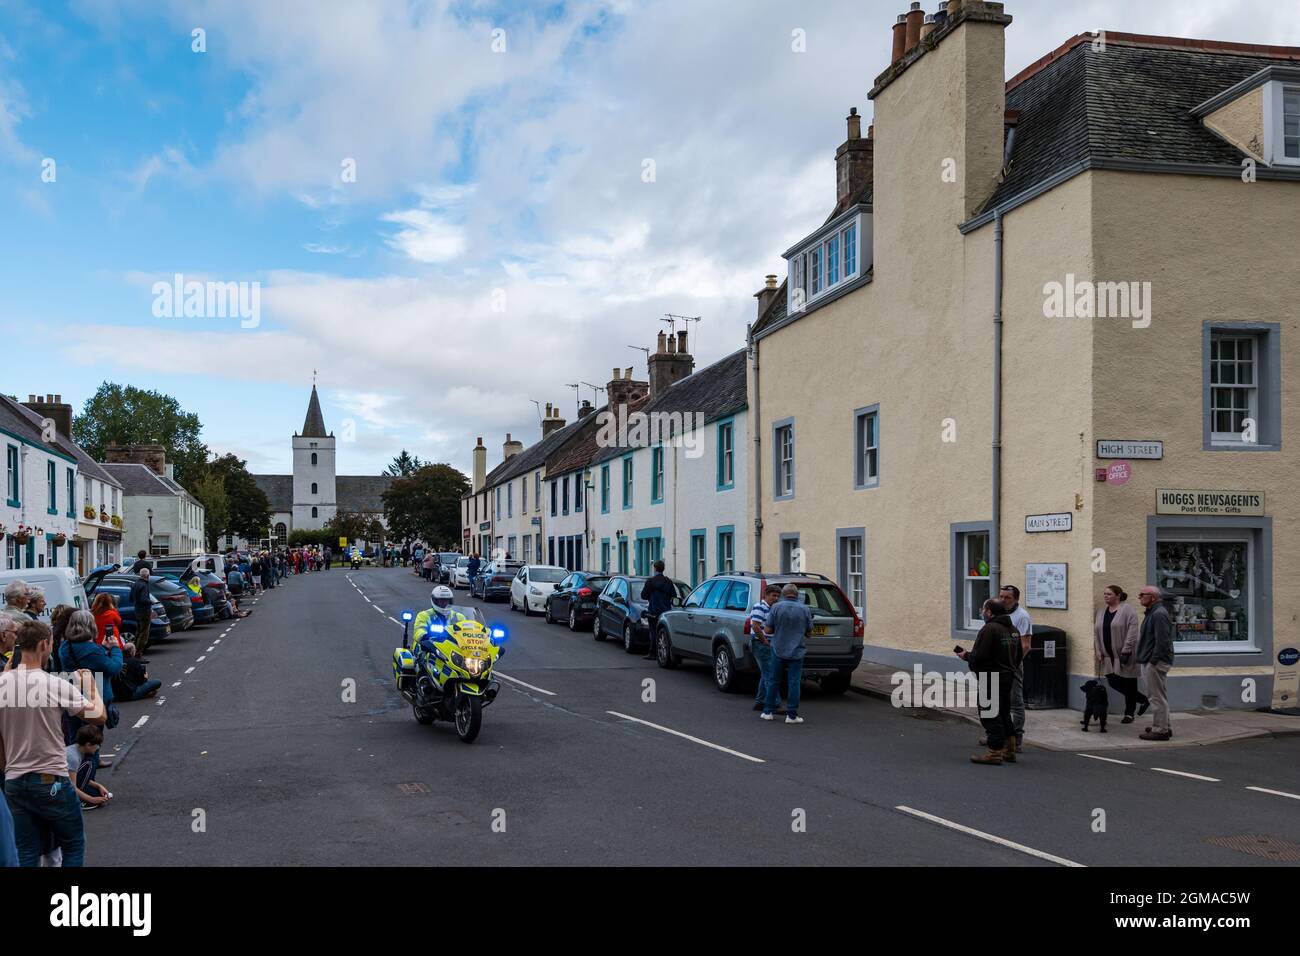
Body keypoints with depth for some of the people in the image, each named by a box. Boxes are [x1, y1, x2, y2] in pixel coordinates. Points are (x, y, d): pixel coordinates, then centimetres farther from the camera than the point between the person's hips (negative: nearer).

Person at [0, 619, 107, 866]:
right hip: (52, 781, -5)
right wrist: (91, 685, 9)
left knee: (27, 853, 13)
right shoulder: (57, 685, -16)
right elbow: (100, 716, -7)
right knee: (73, 846, 12)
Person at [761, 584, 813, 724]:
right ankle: (791, 715, 3)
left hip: (778, 650, 0)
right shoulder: (805, 609, -4)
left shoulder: (776, 607, -7)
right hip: (797, 652, 0)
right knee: (793, 683, 3)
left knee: (773, 681, 12)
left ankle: (768, 711, 17)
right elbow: (809, 633, 2)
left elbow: (767, 630, -7)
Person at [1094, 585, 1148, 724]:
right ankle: (1143, 699, 23)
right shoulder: (1101, 612, 11)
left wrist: (1126, 652, -21)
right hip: (1111, 656, 7)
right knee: (1113, 682, 5)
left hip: (1126, 655, -7)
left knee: (1129, 684, 1)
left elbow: (1132, 633, -17)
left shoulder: (1128, 610, -11)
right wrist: (1098, 652, 7)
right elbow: (1096, 633, 13)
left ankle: (1129, 713, 14)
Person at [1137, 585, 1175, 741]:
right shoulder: (1152, 613, 17)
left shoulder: (1159, 614, -17)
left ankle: (1160, 730, -1)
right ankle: (1163, 727, 26)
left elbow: (1162, 640, -24)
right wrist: (1147, 660, 18)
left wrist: (1154, 660, -21)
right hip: (1150, 662, 11)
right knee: (1158, 696, 17)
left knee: (1157, 697, -6)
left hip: (1156, 663, -11)